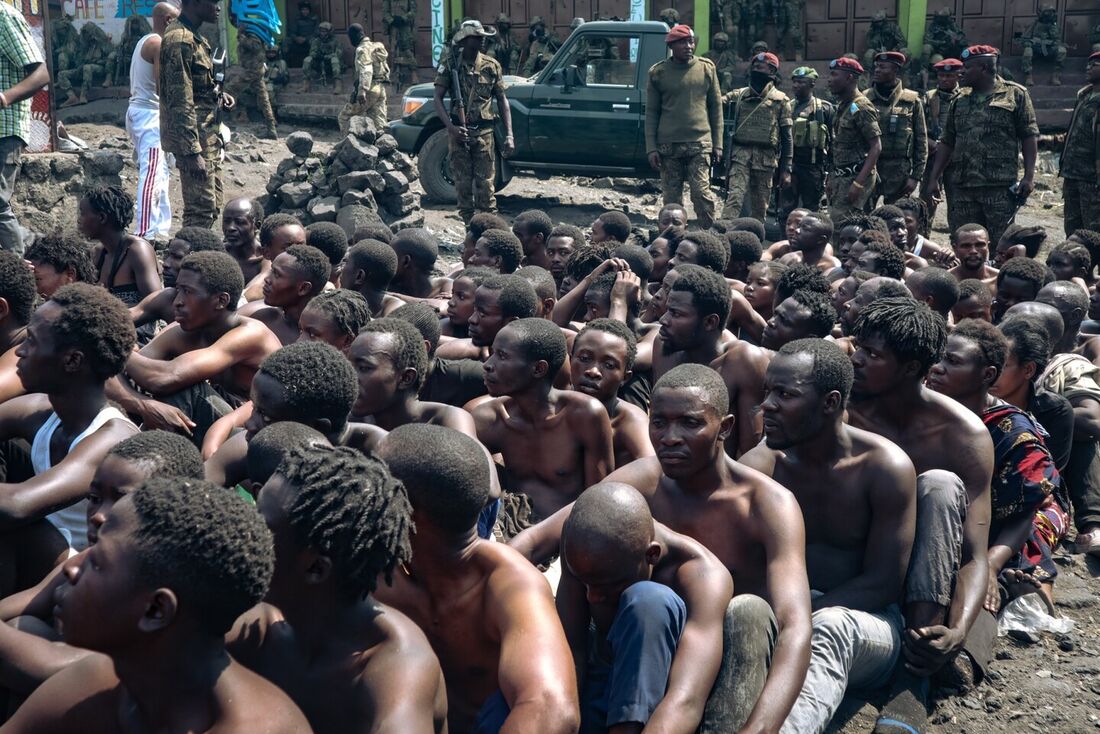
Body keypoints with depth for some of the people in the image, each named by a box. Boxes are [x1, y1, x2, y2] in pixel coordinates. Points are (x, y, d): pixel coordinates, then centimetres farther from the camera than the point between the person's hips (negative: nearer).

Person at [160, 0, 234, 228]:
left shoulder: (193, 36, 13)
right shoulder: (180, 40, -18)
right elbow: (180, 102, -22)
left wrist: (217, 95, 5)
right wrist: (192, 152, -24)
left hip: (208, 138, 10)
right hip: (195, 140, -10)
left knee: (211, 206, 15)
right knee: (201, 209, -8)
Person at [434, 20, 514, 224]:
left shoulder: (491, 66, 5)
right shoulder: (450, 64, 1)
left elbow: (502, 100, 7)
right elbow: (438, 98, -2)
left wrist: (509, 135, -1)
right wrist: (451, 127, -16)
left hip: (483, 133, 0)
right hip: (459, 132, 0)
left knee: (485, 183, -2)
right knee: (463, 183, 5)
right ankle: (468, 224, 12)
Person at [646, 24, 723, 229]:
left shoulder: (706, 68, 6)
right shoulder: (658, 72, 4)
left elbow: (716, 107, 9)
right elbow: (651, 112, 6)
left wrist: (717, 144, 5)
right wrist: (651, 148, -1)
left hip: (700, 143, -1)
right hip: (668, 146, 1)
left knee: (702, 193, -8)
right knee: (671, 199, 4)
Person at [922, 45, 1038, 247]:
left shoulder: (1015, 94, 2)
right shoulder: (960, 100, 16)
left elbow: (1029, 137, 0)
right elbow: (947, 142, 18)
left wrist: (1029, 176, -9)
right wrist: (934, 178, 11)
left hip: (1000, 186, -5)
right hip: (961, 186, 5)